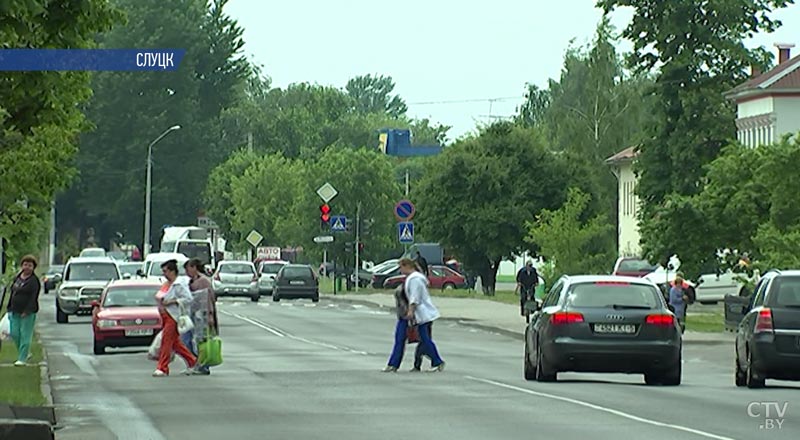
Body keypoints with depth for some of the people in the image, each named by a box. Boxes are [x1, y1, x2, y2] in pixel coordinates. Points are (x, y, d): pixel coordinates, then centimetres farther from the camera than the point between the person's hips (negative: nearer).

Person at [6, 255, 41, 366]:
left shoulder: (34, 281, -9)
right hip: (15, 311, 7)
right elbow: (12, 293, 19)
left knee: (25, 335, -4)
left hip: (28, 312, -7)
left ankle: (22, 359, 0)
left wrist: (27, 311, -20)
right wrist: (10, 309, 14)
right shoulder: (17, 278, 13)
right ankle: (26, 354, 24)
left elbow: (33, 298, -14)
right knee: (14, 334, 6)